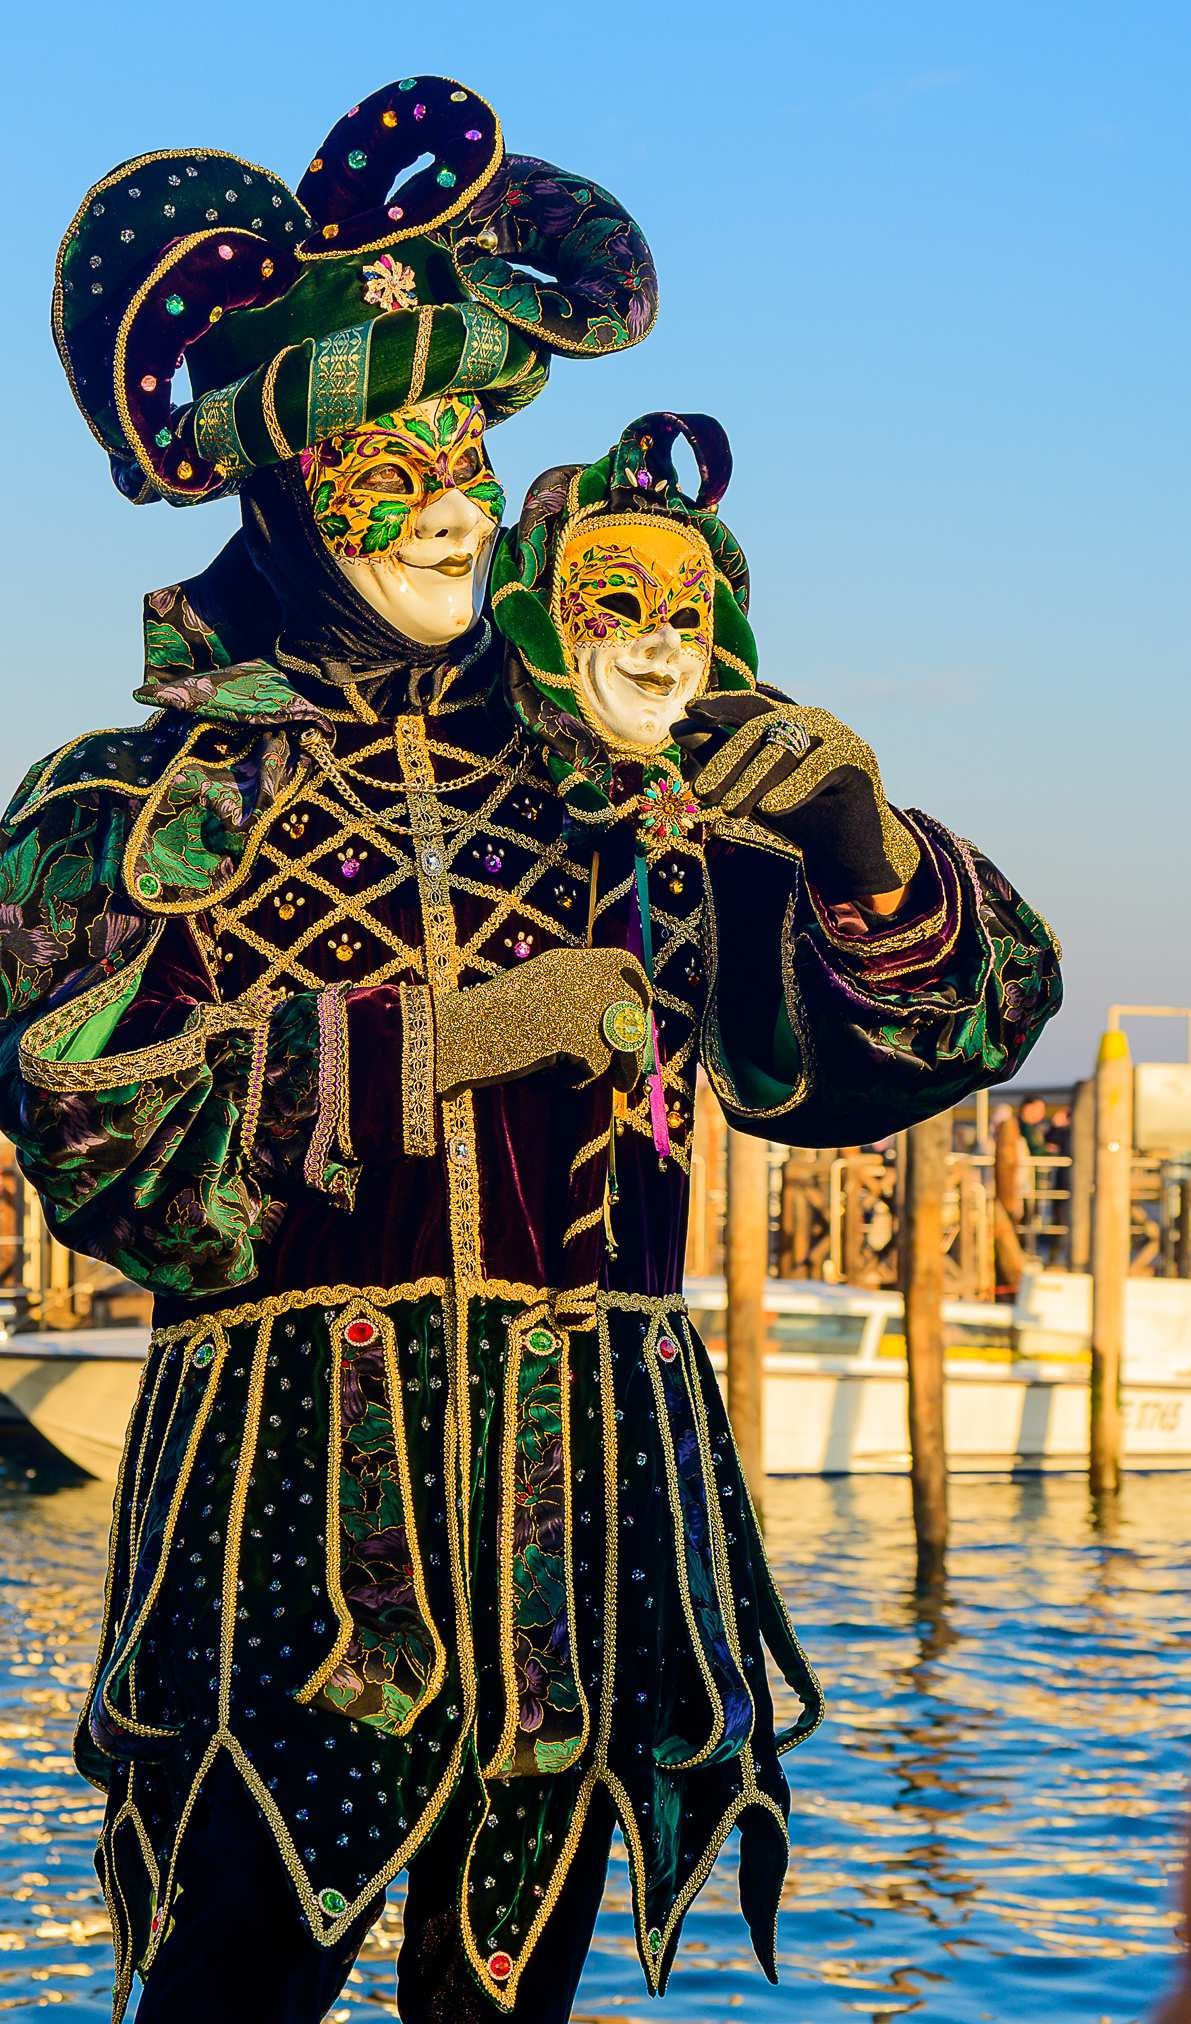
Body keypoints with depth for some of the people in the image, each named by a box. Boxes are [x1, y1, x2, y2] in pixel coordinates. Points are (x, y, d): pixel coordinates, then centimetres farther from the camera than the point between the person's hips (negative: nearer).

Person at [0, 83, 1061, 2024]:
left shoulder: (619, 801, 13)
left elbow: (875, 1046, 9)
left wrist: (857, 849, -12)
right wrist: (434, 1040, -15)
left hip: (590, 1512, 3)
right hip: (292, 1505, -3)